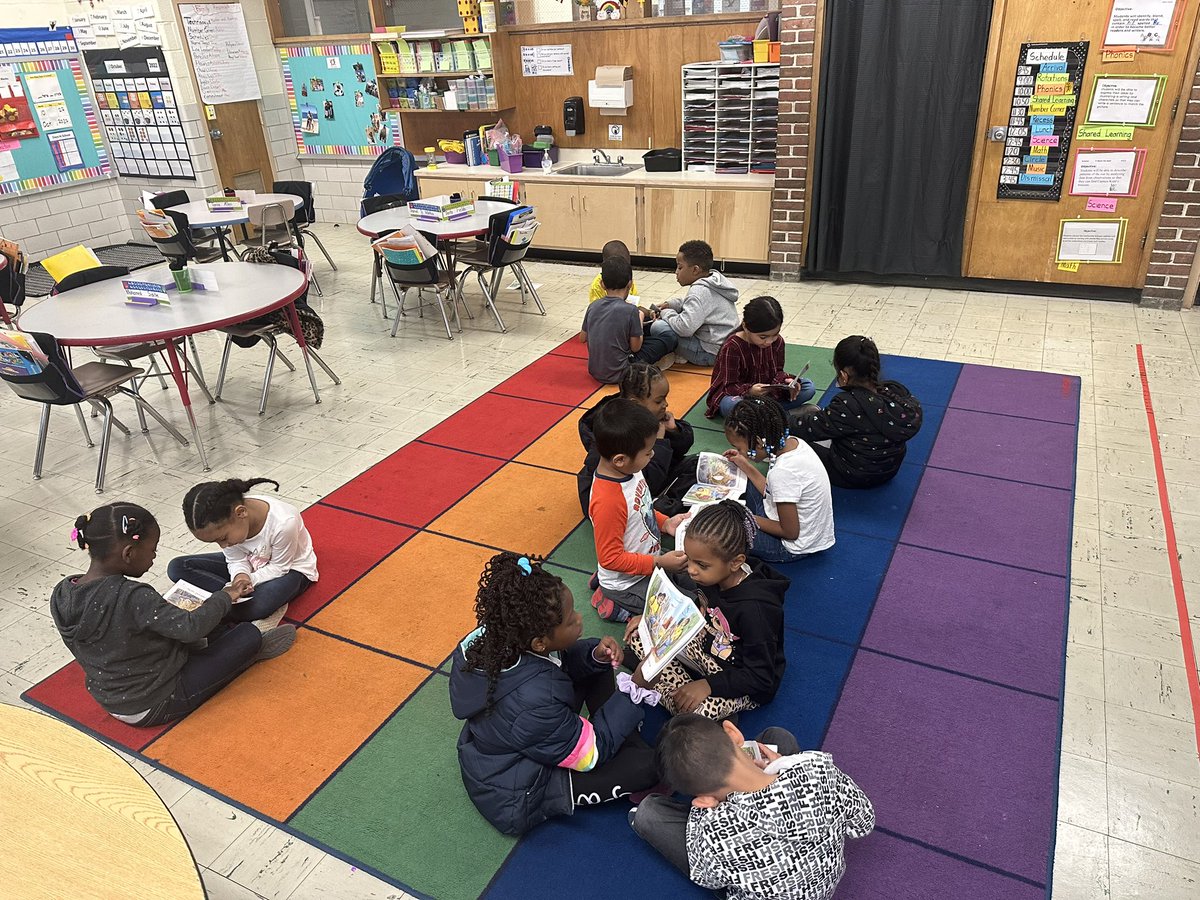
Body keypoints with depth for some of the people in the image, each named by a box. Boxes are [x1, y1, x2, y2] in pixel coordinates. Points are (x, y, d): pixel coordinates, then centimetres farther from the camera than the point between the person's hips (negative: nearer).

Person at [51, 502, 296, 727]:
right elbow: (191, 627, -31)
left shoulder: (61, 595, -9)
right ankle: (249, 650, 29)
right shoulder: (132, 597, -34)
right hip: (153, 706, -8)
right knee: (249, 635, -1)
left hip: (109, 699, 8)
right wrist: (224, 597, -12)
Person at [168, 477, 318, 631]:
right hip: (250, 563, 8)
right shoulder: (223, 522, -20)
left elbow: (279, 567, -18)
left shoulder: (284, 523, -35)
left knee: (246, 608, -39)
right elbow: (236, 560, -6)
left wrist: (250, 579, -31)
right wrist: (240, 576, -27)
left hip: (289, 568, -8)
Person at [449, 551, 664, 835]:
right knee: (646, 763, -18)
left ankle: (626, 742, 9)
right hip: (514, 802, -8)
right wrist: (635, 688, -21)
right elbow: (592, 754, -22)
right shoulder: (535, 701, -40)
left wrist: (595, 655, -18)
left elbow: (561, 661, 2)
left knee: (597, 670, 5)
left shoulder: (498, 639, -20)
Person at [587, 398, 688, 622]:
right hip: (628, 585, -8)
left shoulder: (628, 469, -9)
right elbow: (611, 558, -26)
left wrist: (665, 522, -4)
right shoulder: (608, 502, -36)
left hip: (648, 561, 8)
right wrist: (659, 563, -24)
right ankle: (616, 606, 4)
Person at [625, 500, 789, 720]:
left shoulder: (754, 608, -33)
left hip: (744, 684, -7)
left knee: (694, 712, -35)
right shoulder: (712, 576, -12)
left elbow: (760, 678, -25)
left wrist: (708, 685, -32)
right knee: (638, 634, -2)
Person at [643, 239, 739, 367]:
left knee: (658, 327, -21)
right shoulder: (714, 279, 7)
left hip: (711, 353, -11)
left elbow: (684, 327, -32)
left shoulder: (699, 291, -23)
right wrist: (670, 305, 7)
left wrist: (666, 313, -13)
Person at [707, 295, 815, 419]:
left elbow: (777, 371, 6)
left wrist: (787, 381, -18)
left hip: (768, 392, 6)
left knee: (808, 388, -10)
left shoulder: (777, 341, -4)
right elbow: (729, 386, -20)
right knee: (733, 405, -43)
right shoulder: (731, 348, -21)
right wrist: (750, 391, -41)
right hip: (737, 394, -6)